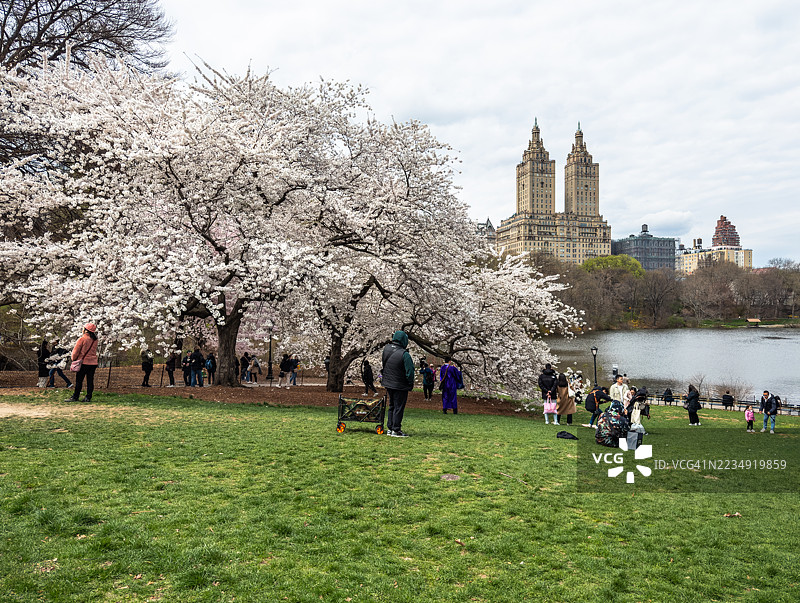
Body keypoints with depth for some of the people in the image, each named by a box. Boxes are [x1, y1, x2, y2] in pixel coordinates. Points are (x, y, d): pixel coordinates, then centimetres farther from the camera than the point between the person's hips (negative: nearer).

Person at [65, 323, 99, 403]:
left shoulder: (82, 339, -10)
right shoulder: (95, 340, 5)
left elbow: (76, 350, -7)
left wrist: (73, 358, 8)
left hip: (84, 362, -5)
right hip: (93, 362, 5)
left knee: (79, 380, 2)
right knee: (90, 380, 6)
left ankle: (75, 397, 6)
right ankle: (88, 397, 6)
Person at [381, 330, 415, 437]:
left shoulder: (386, 349, -2)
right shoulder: (404, 354, -22)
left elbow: (382, 365, 12)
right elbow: (410, 371, -17)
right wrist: (410, 384, -5)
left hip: (388, 384, 7)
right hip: (400, 386, -7)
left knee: (392, 406, 18)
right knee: (399, 407, 2)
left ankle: (390, 428, 23)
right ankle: (396, 430, 4)